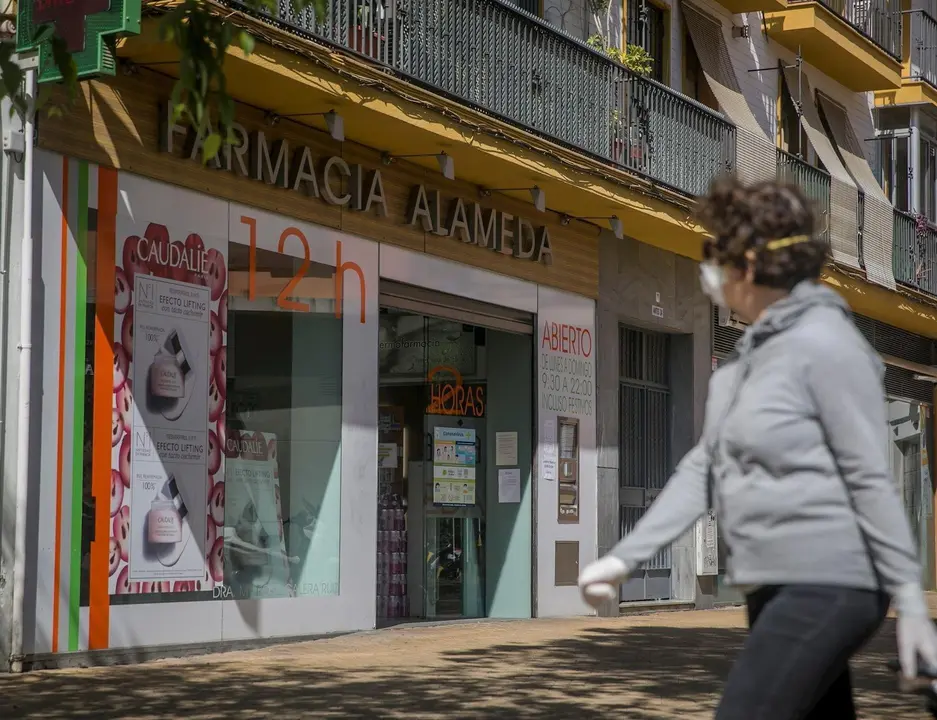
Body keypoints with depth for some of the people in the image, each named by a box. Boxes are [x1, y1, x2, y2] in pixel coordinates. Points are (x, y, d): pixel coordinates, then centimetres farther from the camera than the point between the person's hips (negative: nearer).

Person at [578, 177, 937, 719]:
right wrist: (625, 557, 10)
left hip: (827, 588, -9)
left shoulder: (824, 345, -12)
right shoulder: (751, 352, 15)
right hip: (777, 586, 9)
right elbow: (704, 468, 15)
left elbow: (871, 480, -15)